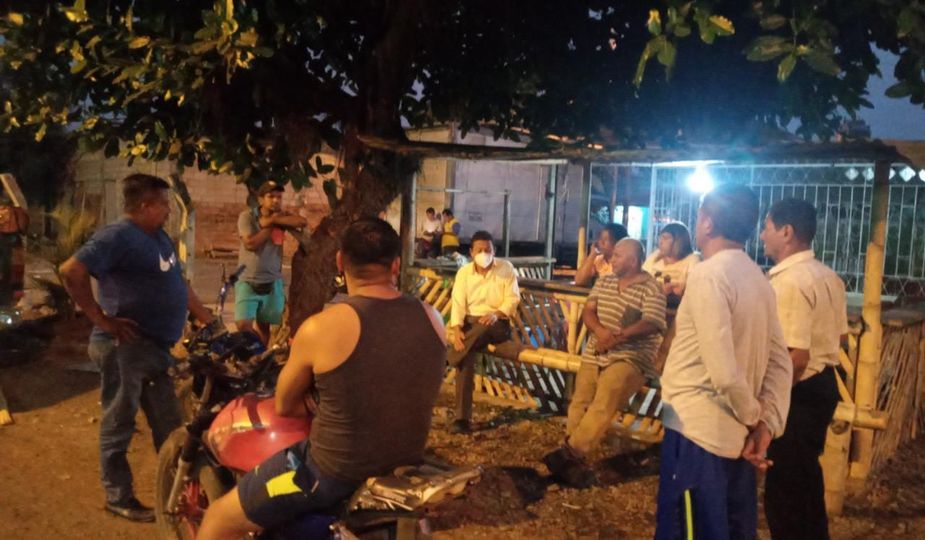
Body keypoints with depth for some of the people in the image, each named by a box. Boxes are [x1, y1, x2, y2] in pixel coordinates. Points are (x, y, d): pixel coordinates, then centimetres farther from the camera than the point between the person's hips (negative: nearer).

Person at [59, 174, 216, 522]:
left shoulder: (159, 237, 13)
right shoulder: (117, 236, -16)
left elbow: (177, 284, 21)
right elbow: (70, 271, -26)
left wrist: (210, 322, 18)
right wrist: (102, 320, -21)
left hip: (155, 347, 9)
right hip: (125, 346, -9)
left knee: (168, 426, 17)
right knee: (119, 426, 5)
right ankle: (119, 498, 19)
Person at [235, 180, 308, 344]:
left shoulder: (282, 217, 2)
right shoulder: (247, 216, -6)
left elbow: (303, 222, -17)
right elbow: (250, 244, -18)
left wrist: (273, 220, -18)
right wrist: (271, 225, -13)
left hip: (272, 283, 3)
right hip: (248, 282, -3)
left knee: (264, 326, 12)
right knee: (243, 325, -13)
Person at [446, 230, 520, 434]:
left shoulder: (506, 268, 0)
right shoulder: (464, 272, 5)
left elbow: (512, 299, -5)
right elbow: (458, 303, -3)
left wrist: (496, 314, -26)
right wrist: (457, 329, -21)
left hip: (498, 325, -2)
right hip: (470, 322, 2)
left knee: (483, 328, -39)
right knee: (467, 356, -25)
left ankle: (446, 362, -23)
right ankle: (462, 417, -24)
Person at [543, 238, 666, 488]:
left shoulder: (651, 288, -3)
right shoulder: (604, 282, 17)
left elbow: (651, 324, -14)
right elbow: (587, 311, 9)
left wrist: (615, 338, -23)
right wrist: (600, 331, -13)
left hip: (630, 358, -6)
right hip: (595, 355, 6)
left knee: (605, 400, -27)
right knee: (580, 401, -10)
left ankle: (569, 454, -26)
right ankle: (572, 460, -9)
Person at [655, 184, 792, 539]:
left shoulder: (707, 274, -16)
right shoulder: (758, 279, 9)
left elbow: (723, 371, -21)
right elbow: (780, 363, 6)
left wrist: (752, 416, -5)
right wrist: (767, 424, 1)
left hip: (697, 429, -8)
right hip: (737, 434, 8)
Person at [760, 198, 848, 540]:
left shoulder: (788, 282, -23)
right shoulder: (828, 276, 8)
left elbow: (796, 357, -27)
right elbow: (839, 334, 19)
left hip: (799, 392, -10)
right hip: (824, 384, 10)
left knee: (784, 486, 3)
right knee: (805, 478, 23)